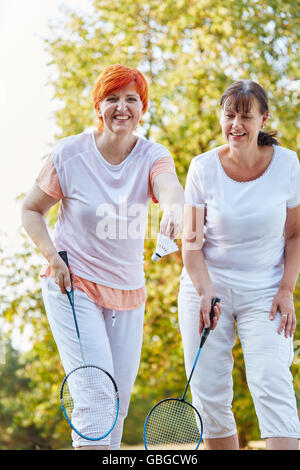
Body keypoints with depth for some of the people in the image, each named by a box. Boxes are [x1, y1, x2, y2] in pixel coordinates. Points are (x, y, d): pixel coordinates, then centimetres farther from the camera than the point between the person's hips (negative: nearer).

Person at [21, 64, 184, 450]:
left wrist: (174, 209, -53)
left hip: (128, 293, 4)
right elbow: (31, 209, 1)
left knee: (120, 393, 8)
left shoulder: (153, 157, -5)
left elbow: (170, 189, -29)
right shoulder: (69, 154, -10)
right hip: (72, 287, -3)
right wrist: (52, 256, -15)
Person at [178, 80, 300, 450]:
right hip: (207, 289, 1)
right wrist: (205, 293, -18)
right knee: (209, 395, -2)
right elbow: (191, 242, -4)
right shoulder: (203, 168, -6)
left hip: (265, 294, -1)